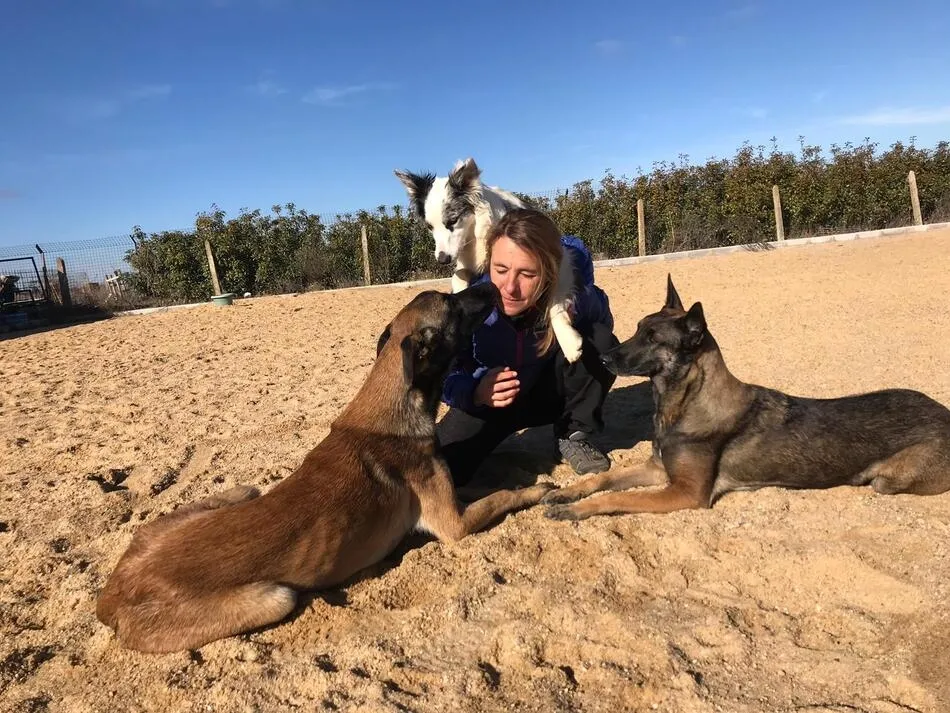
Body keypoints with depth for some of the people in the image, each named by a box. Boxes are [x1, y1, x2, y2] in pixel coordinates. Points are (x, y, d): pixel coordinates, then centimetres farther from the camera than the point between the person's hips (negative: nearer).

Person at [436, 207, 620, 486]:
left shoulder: (575, 296, -29)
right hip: (487, 400, 0)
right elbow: (442, 376, -23)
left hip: (552, 391, 1)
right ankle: (498, 433, 11)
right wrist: (475, 391, -45)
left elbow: (602, 327, -3)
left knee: (600, 341, -27)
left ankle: (574, 435, -4)